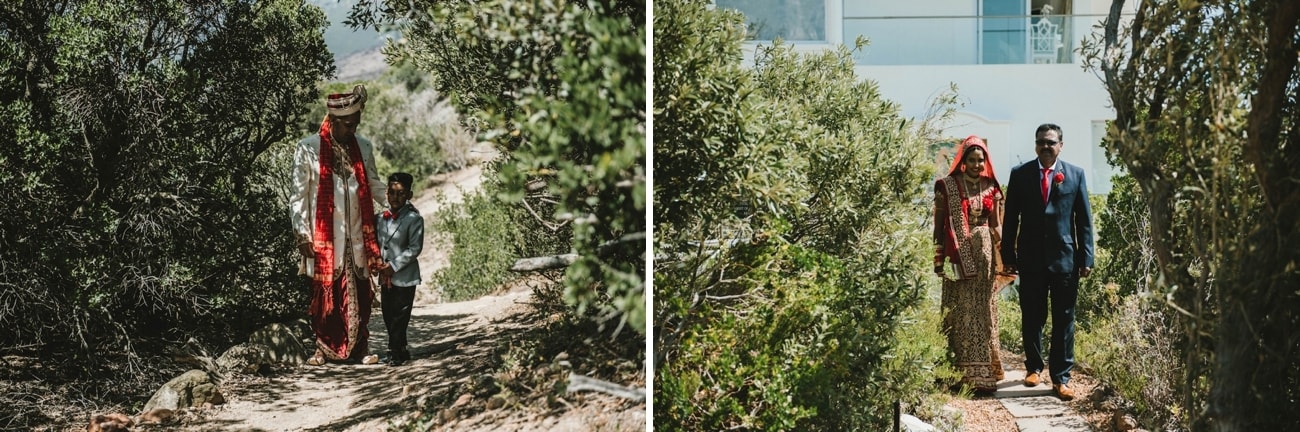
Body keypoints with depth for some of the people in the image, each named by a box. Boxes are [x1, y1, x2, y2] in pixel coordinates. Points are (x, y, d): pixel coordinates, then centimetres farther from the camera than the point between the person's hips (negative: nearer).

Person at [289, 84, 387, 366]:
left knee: (359, 295, 3)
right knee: (324, 295, 3)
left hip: (357, 237, 3)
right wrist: (302, 234, -7)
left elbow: (374, 184, 17)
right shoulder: (308, 149, -4)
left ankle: (360, 348, 12)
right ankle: (323, 348, 14)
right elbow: (298, 195, -2)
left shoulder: (363, 147, 8)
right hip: (323, 238, -3)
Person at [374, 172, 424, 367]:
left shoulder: (414, 219, -9)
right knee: (388, 316, 11)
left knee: (399, 316, -4)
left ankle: (396, 352, 3)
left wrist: (393, 266, -15)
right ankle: (400, 351, 21)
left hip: (404, 277, -6)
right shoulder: (381, 218, 8)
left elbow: (415, 248, -13)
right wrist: (380, 264, -4)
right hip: (385, 277, 6)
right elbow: (377, 243, 13)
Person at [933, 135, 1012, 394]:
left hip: (985, 254, 3)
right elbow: (938, 226, 0)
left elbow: (996, 226, 12)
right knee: (961, 313, -2)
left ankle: (982, 370, 8)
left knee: (983, 311, 4)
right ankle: (962, 372, 1)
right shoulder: (947, 187, -1)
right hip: (958, 255, -3)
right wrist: (939, 260, -4)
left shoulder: (991, 188, 9)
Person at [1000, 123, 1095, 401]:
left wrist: (1086, 258, -1)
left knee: (1064, 320, 2)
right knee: (1031, 317, 9)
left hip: (1065, 257, -1)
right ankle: (1034, 367, 26)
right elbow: (1011, 218, 6)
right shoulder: (1020, 175, 4)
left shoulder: (1076, 175, 4)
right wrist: (1008, 256, 3)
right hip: (1030, 258, 1)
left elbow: (1084, 219, 4)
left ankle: (1061, 377, 7)